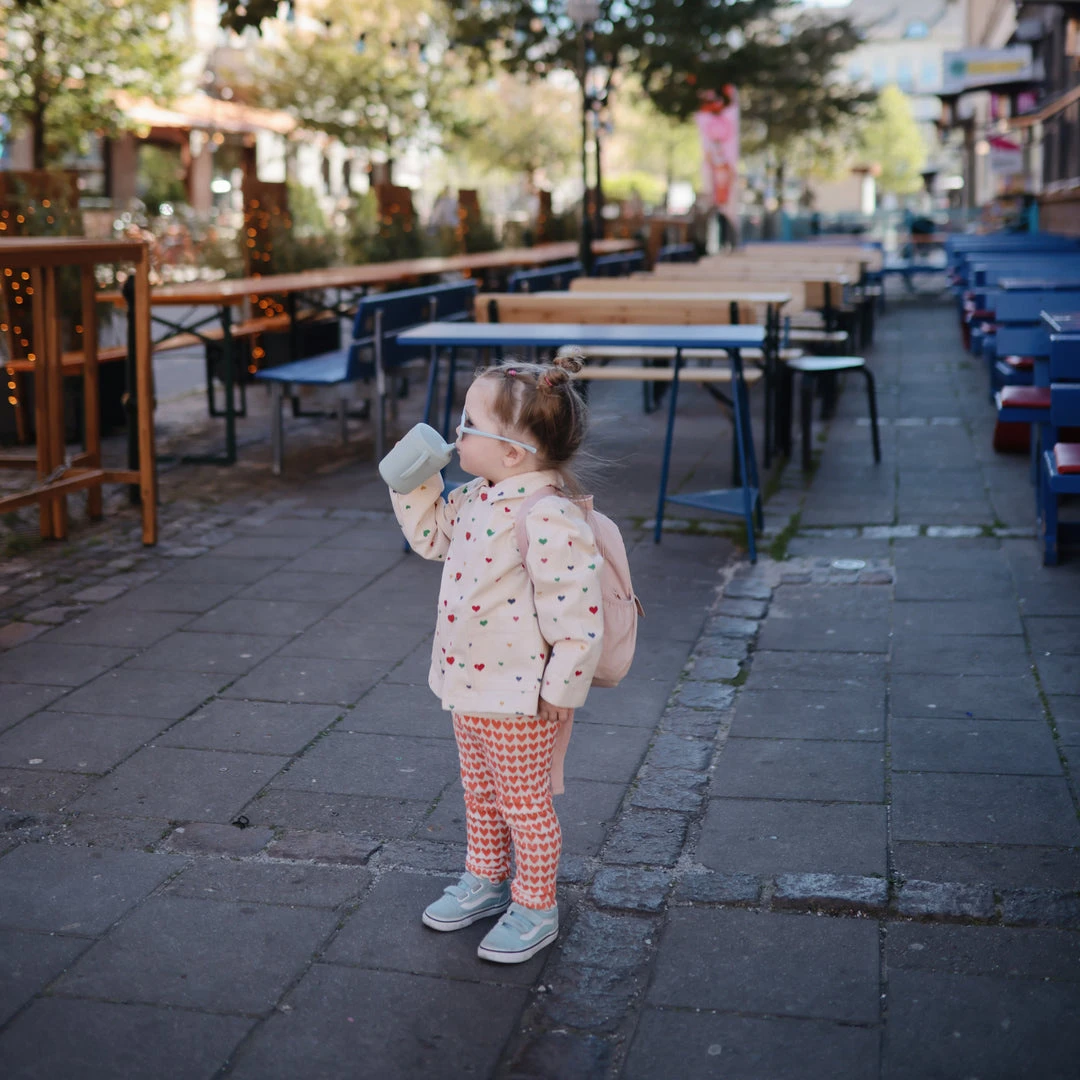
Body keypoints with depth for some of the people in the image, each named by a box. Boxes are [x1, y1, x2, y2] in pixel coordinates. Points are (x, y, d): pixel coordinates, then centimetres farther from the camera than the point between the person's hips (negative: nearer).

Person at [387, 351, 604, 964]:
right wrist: (414, 482, 3)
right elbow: (431, 534, 19)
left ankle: (536, 909, 28)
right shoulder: (477, 499, 0)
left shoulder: (549, 520, -28)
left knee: (524, 804, 10)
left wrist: (559, 694, -21)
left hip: (521, 700, -9)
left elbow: (577, 618, -27)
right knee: (480, 796, 25)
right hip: (469, 686, 9)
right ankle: (485, 881, 45)